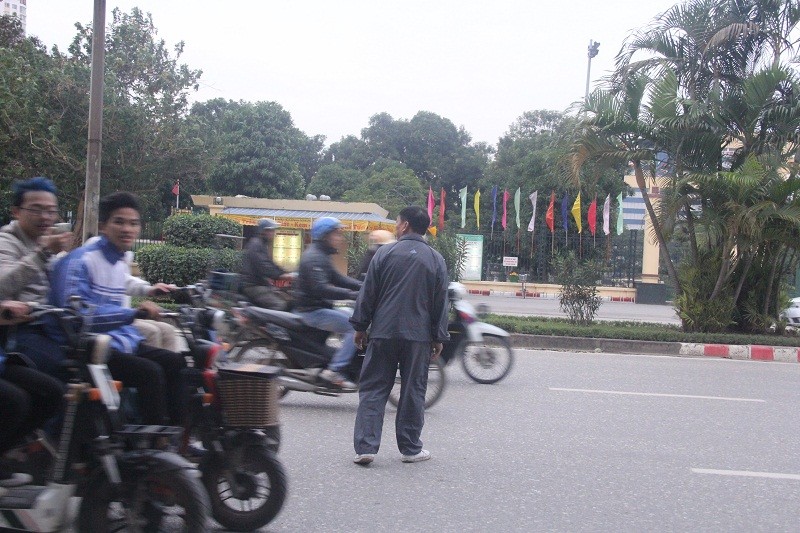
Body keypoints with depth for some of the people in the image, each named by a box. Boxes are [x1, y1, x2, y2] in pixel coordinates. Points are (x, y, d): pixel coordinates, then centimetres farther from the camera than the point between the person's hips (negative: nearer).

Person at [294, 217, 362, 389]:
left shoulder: (321, 255, 17)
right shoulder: (313, 257, -17)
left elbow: (337, 279, 20)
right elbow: (320, 289, -28)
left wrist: (364, 286, 8)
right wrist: (351, 294, -30)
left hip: (319, 308, 11)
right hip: (312, 311, -11)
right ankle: (333, 371, -20)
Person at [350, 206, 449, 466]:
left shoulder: (385, 253, -2)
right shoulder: (436, 260, 3)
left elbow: (368, 293, 0)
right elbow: (441, 302, 5)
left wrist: (360, 327, 8)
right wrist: (438, 338, 10)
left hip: (383, 333, -1)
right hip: (419, 336, 1)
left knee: (372, 389, 4)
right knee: (413, 391, 9)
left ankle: (365, 446, -2)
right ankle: (411, 448, 14)